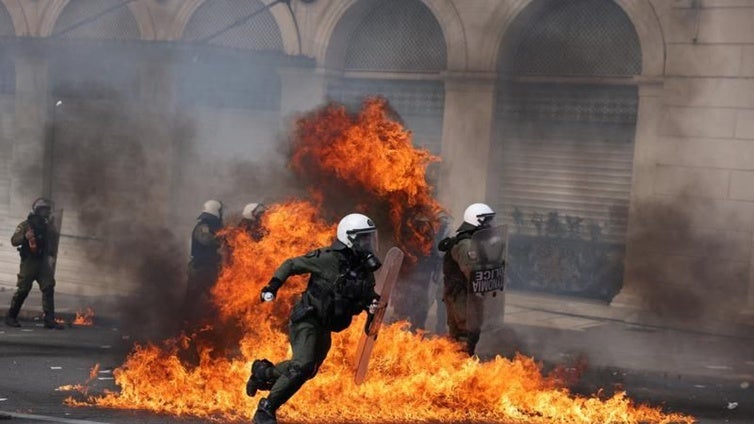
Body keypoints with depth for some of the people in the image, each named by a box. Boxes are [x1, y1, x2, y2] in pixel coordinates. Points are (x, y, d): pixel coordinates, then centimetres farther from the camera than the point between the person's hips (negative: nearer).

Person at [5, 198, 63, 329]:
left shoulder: (50, 228, 15)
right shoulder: (26, 225, 1)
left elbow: (54, 245, 22)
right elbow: (14, 240, -6)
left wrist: (52, 257, 7)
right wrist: (25, 237, -24)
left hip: (44, 263, 4)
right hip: (29, 262, -4)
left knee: (48, 289, -9)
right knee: (23, 290, -4)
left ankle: (49, 320, -12)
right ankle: (11, 317, 9)